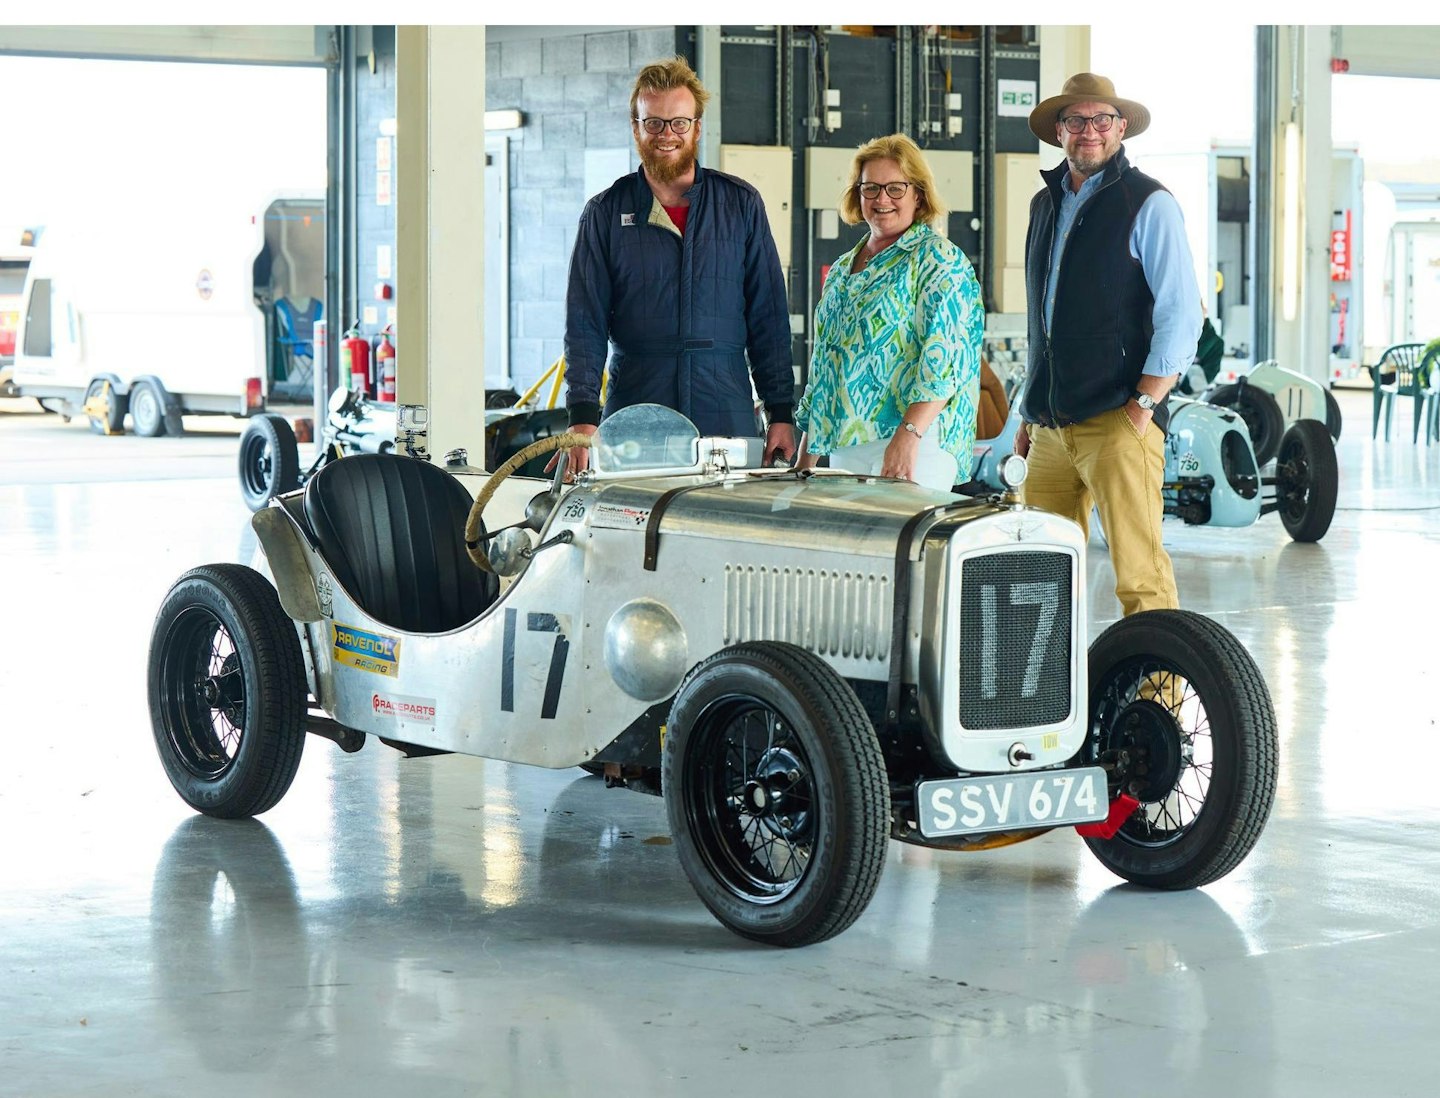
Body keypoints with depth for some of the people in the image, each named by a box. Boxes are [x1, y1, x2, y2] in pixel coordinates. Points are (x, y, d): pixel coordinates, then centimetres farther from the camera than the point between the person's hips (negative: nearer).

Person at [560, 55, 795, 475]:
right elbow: (585, 323, 2)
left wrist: (781, 413, 3)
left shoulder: (741, 203, 9)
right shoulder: (605, 213, 7)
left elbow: (769, 316, 9)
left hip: (726, 413, 1)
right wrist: (583, 415, -11)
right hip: (633, 418, 0)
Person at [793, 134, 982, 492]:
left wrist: (909, 435, -25)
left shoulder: (938, 259, -2)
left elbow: (945, 357, -14)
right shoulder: (841, 270, 20)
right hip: (842, 446, 7)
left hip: (916, 447, -7)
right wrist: (805, 459, 19)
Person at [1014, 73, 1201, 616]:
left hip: (1117, 422, -6)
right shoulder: (1045, 204, 19)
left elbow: (1181, 315, -7)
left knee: (1139, 576, -11)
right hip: (1050, 425, 6)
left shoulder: (1149, 204, -2)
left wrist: (1144, 405, -13)